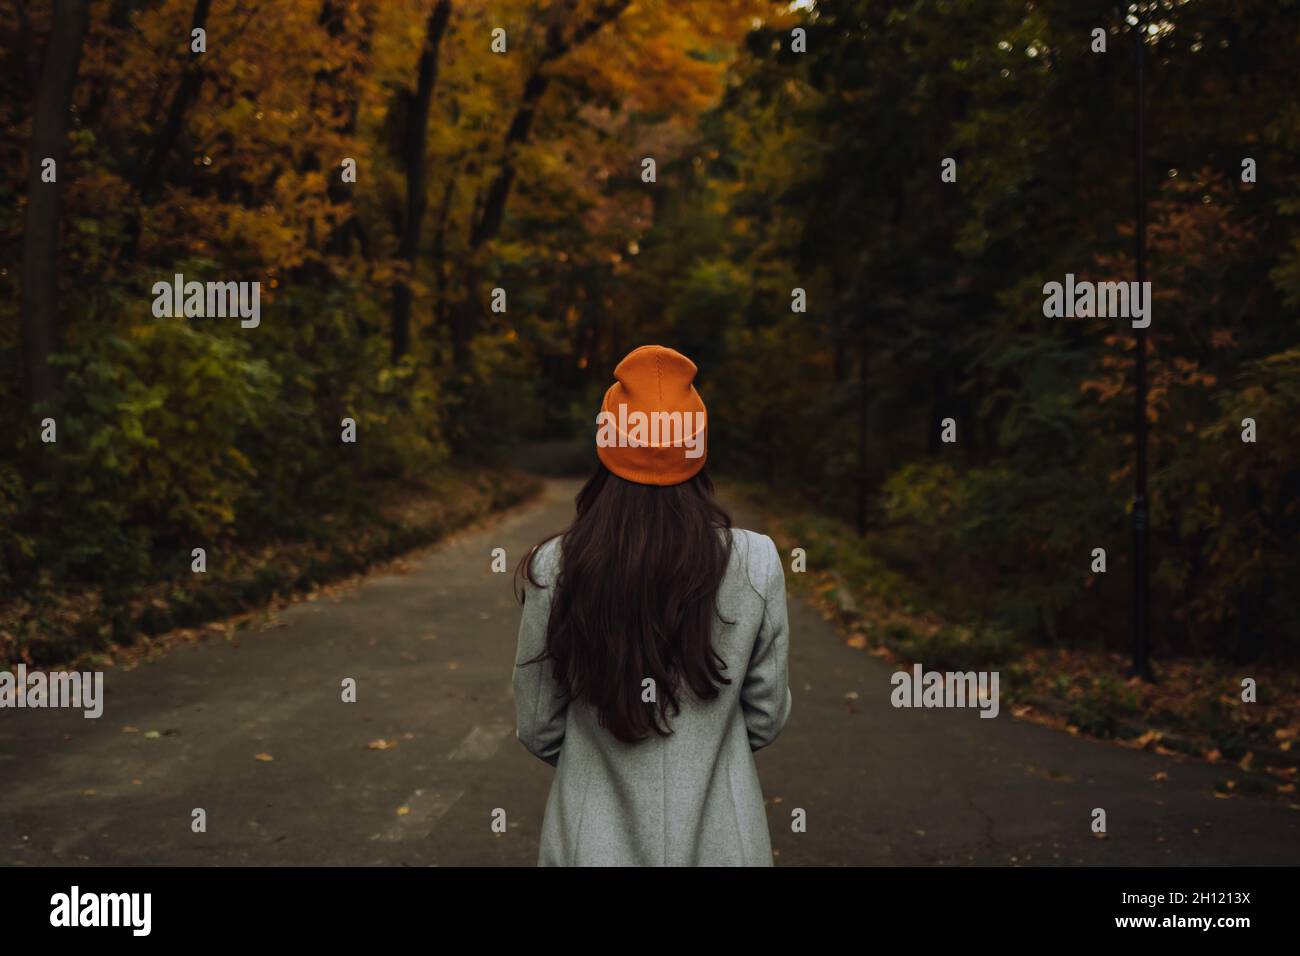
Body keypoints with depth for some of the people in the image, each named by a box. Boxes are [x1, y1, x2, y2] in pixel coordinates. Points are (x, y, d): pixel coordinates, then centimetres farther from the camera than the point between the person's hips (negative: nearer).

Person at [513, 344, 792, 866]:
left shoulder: (554, 568, -13)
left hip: (594, 838, 0)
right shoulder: (755, 564, -13)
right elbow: (765, 719, -2)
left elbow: (538, 729, -3)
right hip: (719, 837, 0)